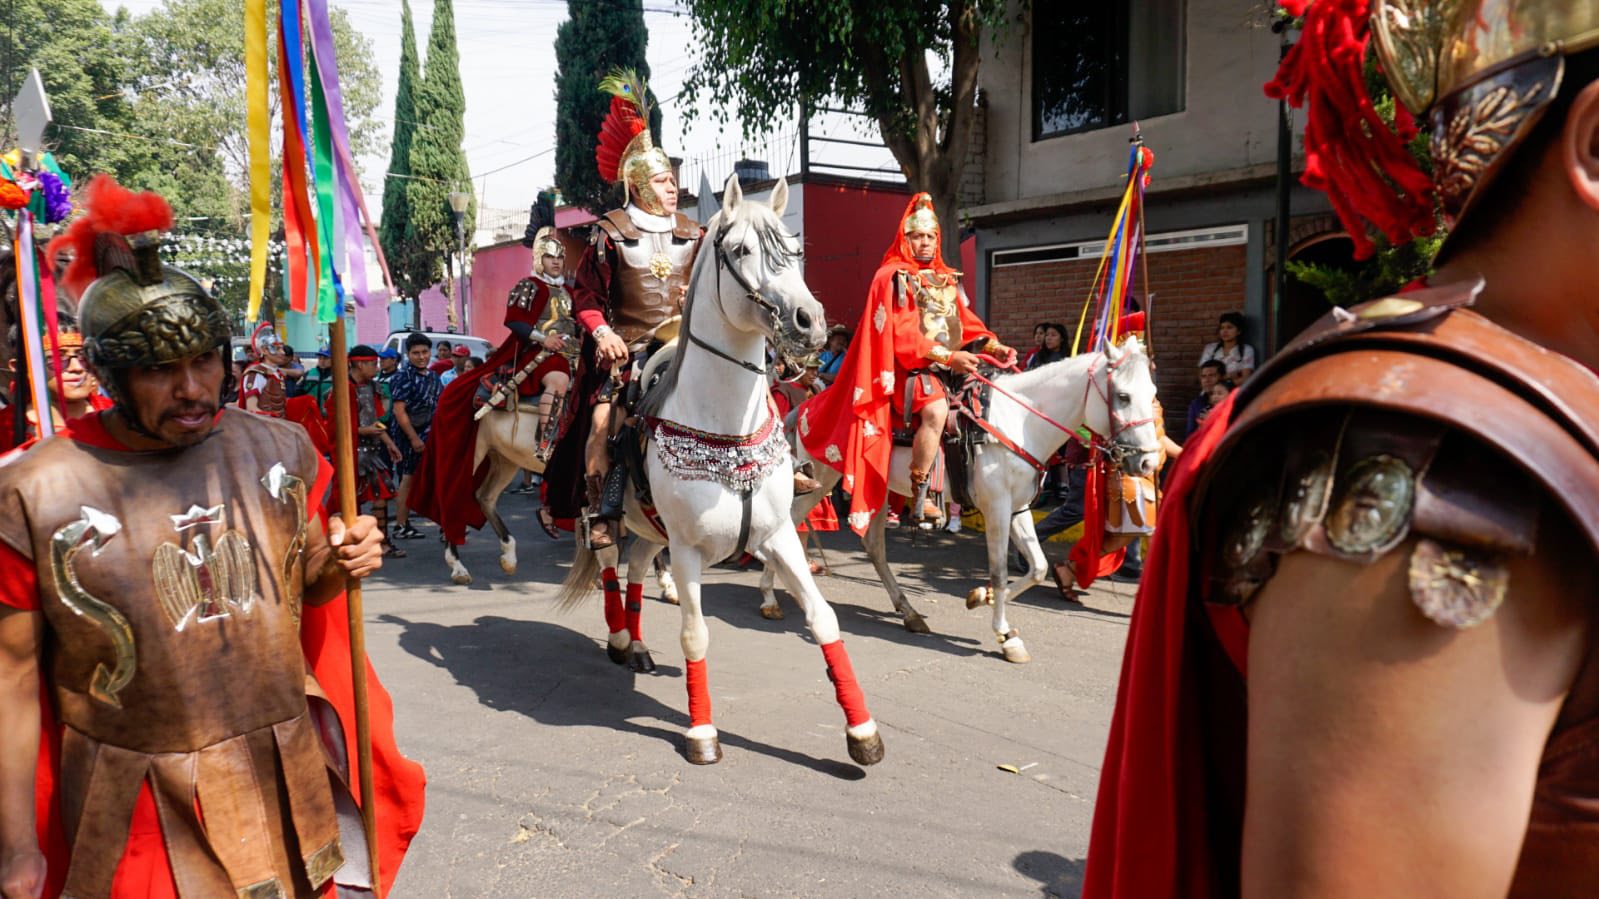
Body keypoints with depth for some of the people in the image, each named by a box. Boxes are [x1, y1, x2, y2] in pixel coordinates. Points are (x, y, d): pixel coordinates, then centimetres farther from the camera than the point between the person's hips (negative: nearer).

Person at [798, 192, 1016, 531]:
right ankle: (920, 498, -24)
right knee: (935, 410, -33)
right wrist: (948, 357, -23)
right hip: (911, 368, -8)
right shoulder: (893, 277, -3)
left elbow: (968, 324, 18)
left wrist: (993, 345, -2)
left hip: (950, 367, 8)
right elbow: (903, 335, -14)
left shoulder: (949, 279, 19)